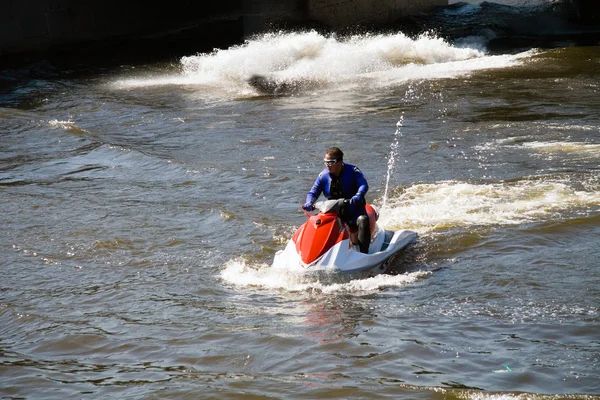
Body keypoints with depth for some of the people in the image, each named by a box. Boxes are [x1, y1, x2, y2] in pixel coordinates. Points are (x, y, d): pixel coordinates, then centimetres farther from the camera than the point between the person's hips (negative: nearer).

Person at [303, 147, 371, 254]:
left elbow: (364, 185, -25)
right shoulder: (323, 175, -1)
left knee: (363, 220, -34)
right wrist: (309, 203, -24)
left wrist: (358, 196, -48)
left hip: (354, 209, -4)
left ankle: (363, 252, -33)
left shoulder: (352, 171, -12)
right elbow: (313, 192, 1)